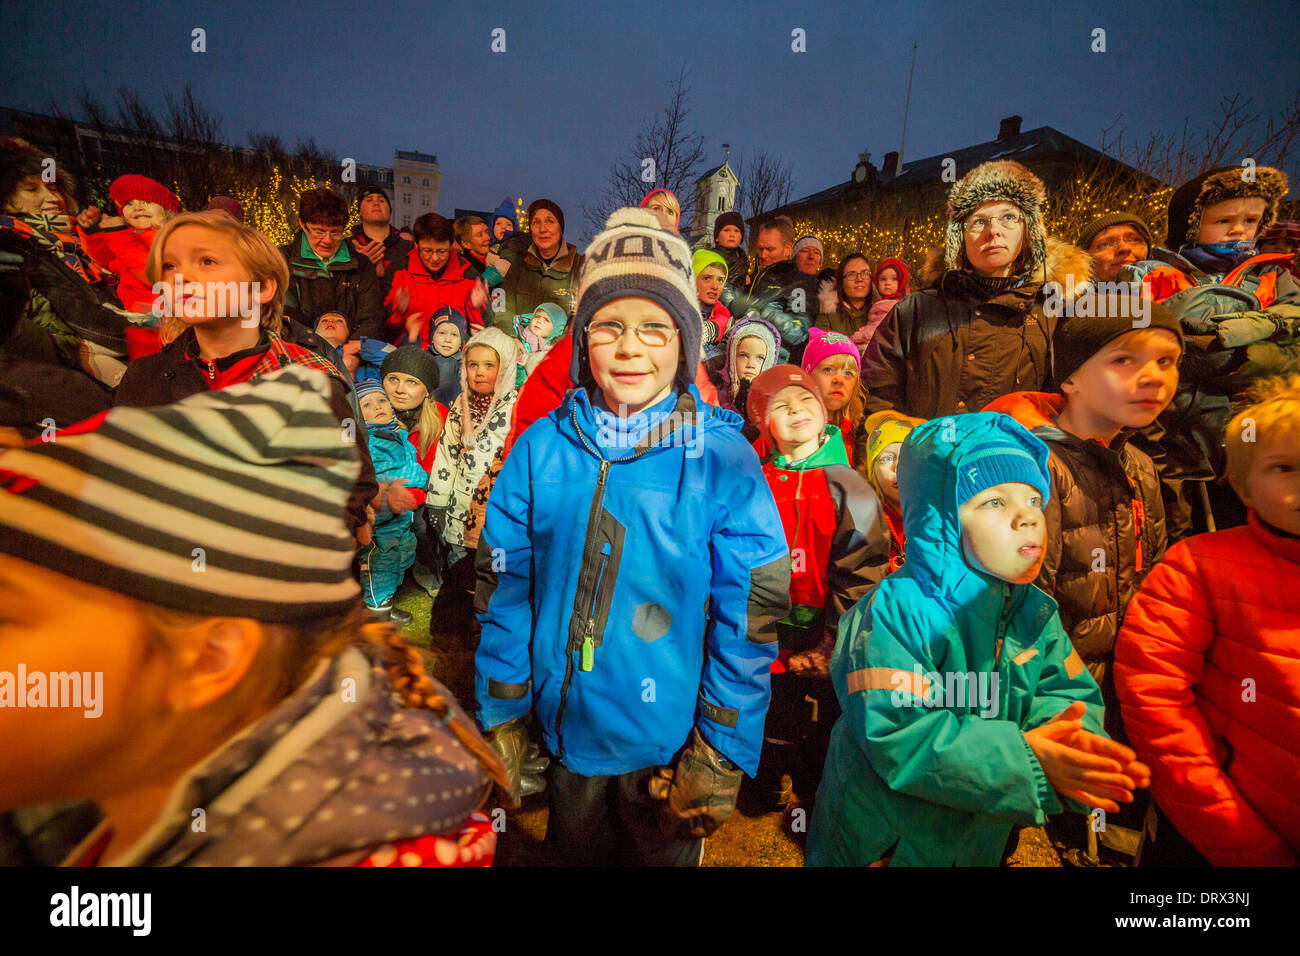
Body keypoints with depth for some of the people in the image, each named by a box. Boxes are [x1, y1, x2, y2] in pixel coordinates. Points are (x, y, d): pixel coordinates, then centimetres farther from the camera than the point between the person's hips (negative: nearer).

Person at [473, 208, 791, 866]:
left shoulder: (723, 460, -15)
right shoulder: (541, 447, -8)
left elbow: (749, 620, -12)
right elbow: (504, 591, -3)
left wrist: (721, 753, -10)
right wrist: (500, 719, -1)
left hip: (671, 747, -2)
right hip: (565, 735, 3)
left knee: (666, 853, 24)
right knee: (572, 853, 27)